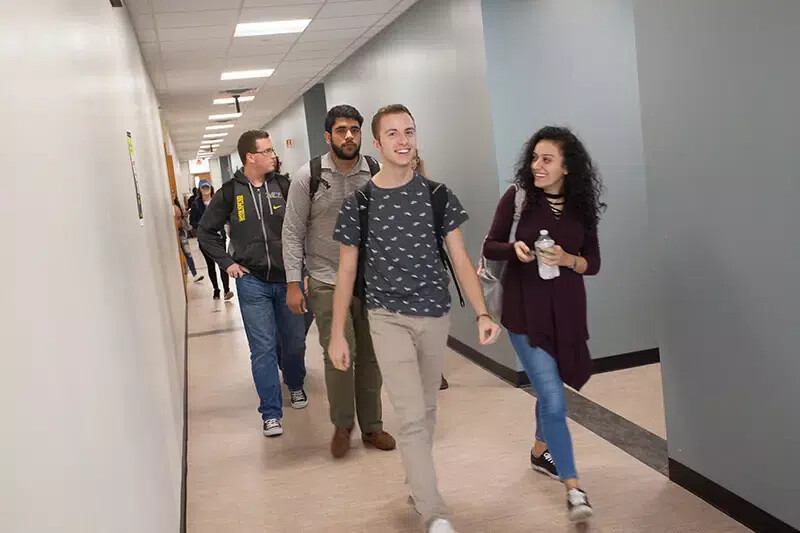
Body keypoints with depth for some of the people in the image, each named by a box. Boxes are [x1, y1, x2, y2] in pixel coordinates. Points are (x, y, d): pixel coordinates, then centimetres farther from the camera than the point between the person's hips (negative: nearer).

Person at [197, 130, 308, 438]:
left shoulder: (283, 186, -1)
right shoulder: (230, 192, -3)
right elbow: (206, 231, 8)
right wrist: (226, 262, 1)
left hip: (287, 279, 2)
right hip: (252, 281, -1)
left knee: (294, 341, 13)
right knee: (263, 349, -2)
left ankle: (295, 385, 41)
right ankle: (271, 413, 7)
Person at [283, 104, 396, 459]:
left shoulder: (376, 173, 0)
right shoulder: (308, 176, -5)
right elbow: (293, 233, -2)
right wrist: (294, 283, -6)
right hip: (327, 280, -2)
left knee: (370, 355, 7)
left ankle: (371, 426, 24)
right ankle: (342, 425, 15)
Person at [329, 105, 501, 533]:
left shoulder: (438, 197, -1)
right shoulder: (359, 204, -4)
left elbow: (460, 260, -1)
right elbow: (347, 272, 1)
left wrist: (482, 313, -12)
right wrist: (337, 334, 0)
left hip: (436, 315, 3)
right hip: (388, 318, -2)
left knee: (427, 409, 16)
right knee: (411, 416, -9)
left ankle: (416, 482, 38)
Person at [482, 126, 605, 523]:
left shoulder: (581, 207, -1)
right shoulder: (516, 198, -8)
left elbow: (593, 263, 2)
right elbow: (489, 247, 0)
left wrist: (567, 259, -18)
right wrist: (514, 249, -20)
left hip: (566, 310, 4)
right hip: (525, 311, -3)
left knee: (548, 387, 21)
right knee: (553, 399, -8)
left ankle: (540, 452, 46)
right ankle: (573, 488, 0)